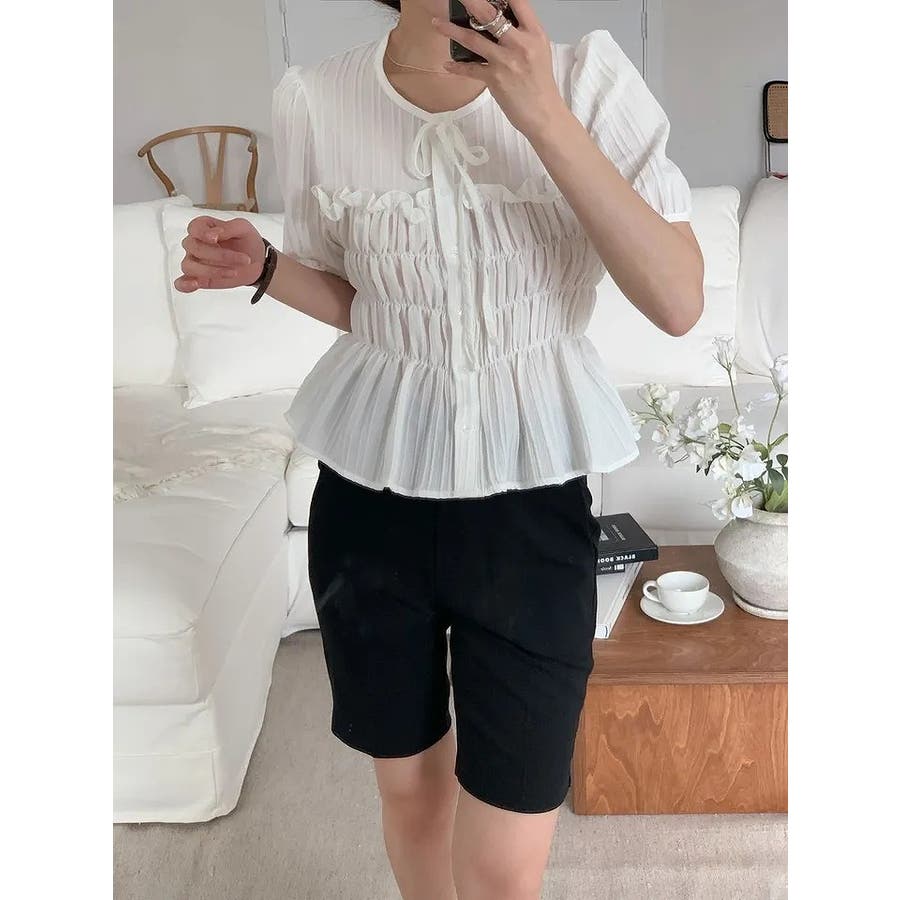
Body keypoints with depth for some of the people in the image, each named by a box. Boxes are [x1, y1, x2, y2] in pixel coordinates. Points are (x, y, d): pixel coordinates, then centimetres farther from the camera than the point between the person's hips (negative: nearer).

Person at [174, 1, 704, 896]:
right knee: (408, 783, 21)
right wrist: (262, 265, -11)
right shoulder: (314, 99, -4)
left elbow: (679, 303, -17)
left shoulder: (589, 76, -9)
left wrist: (544, 117, -23)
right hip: (367, 496, 2)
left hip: (529, 506, -1)